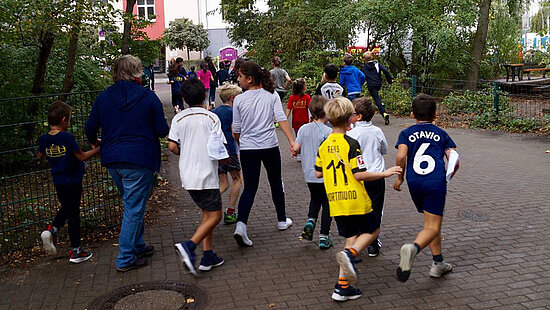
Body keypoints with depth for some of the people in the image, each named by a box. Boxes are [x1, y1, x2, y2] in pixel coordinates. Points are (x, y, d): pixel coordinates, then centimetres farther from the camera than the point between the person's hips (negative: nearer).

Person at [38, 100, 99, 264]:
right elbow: (82, 157, -15)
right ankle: (76, 251, 13)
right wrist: (96, 149, -1)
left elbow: (40, 155, 16)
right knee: (73, 213, 4)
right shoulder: (67, 137, -21)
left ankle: (51, 230, 5)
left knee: (66, 208, 27)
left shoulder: (44, 139, -3)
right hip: (72, 182, -6)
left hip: (57, 181, 6)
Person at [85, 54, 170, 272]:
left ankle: (137, 246, 32)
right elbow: (162, 131, -7)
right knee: (134, 208, 1)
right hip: (140, 159, -6)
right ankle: (126, 258, 6)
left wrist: (95, 142, 30)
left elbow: (90, 128, 9)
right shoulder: (148, 97, -7)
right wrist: (147, 129, 17)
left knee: (132, 205, 22)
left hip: (112, 161, 6)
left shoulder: (104, 97, 5)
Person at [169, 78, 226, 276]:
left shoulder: (178, 119, 3)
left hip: (187, 176, 6)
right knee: (215, 215, 1)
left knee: (207, 212, 16)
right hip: (206, 175, -6)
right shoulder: (211, 118, -8)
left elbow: (172, 146, -3)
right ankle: (189, 246, -18)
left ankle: (208, 255, 12)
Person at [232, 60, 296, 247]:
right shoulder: (272, 95, 0)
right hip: (270, 147, 1)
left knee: (249, 188, 2)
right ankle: (282, 220, 32)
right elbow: (282, 120, -12)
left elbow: (236, 130, 2)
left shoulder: (239, 100, -2)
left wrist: (241, 145, 20)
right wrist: (292, 142, -15)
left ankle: (241, 225, -17)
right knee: (276, 183, 19)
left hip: (247, 149, 0)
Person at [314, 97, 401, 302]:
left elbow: (318, 173, 13)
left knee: (351, 237, 14)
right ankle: (350, 254, -15)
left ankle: (342, 286, 8)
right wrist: (385, 173, -6)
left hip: (335, 201, 6)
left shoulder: (324, 145, 7)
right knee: (371, 231, 15)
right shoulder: (351, 144, -12)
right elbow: (359, 175, -16)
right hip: (355, 199, -6)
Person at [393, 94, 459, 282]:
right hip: (436, 182, -2)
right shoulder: (441, 134, 13)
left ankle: (438, 263, 24)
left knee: (431, 223, 20)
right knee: (433, 226, -4)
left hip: (414, 182, 2)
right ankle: (413, 248, -33)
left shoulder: (406, 133, 11)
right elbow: (454, 161, 5)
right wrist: (447, 178, 22)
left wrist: (399, 178, 7)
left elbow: (401, 156, -7)